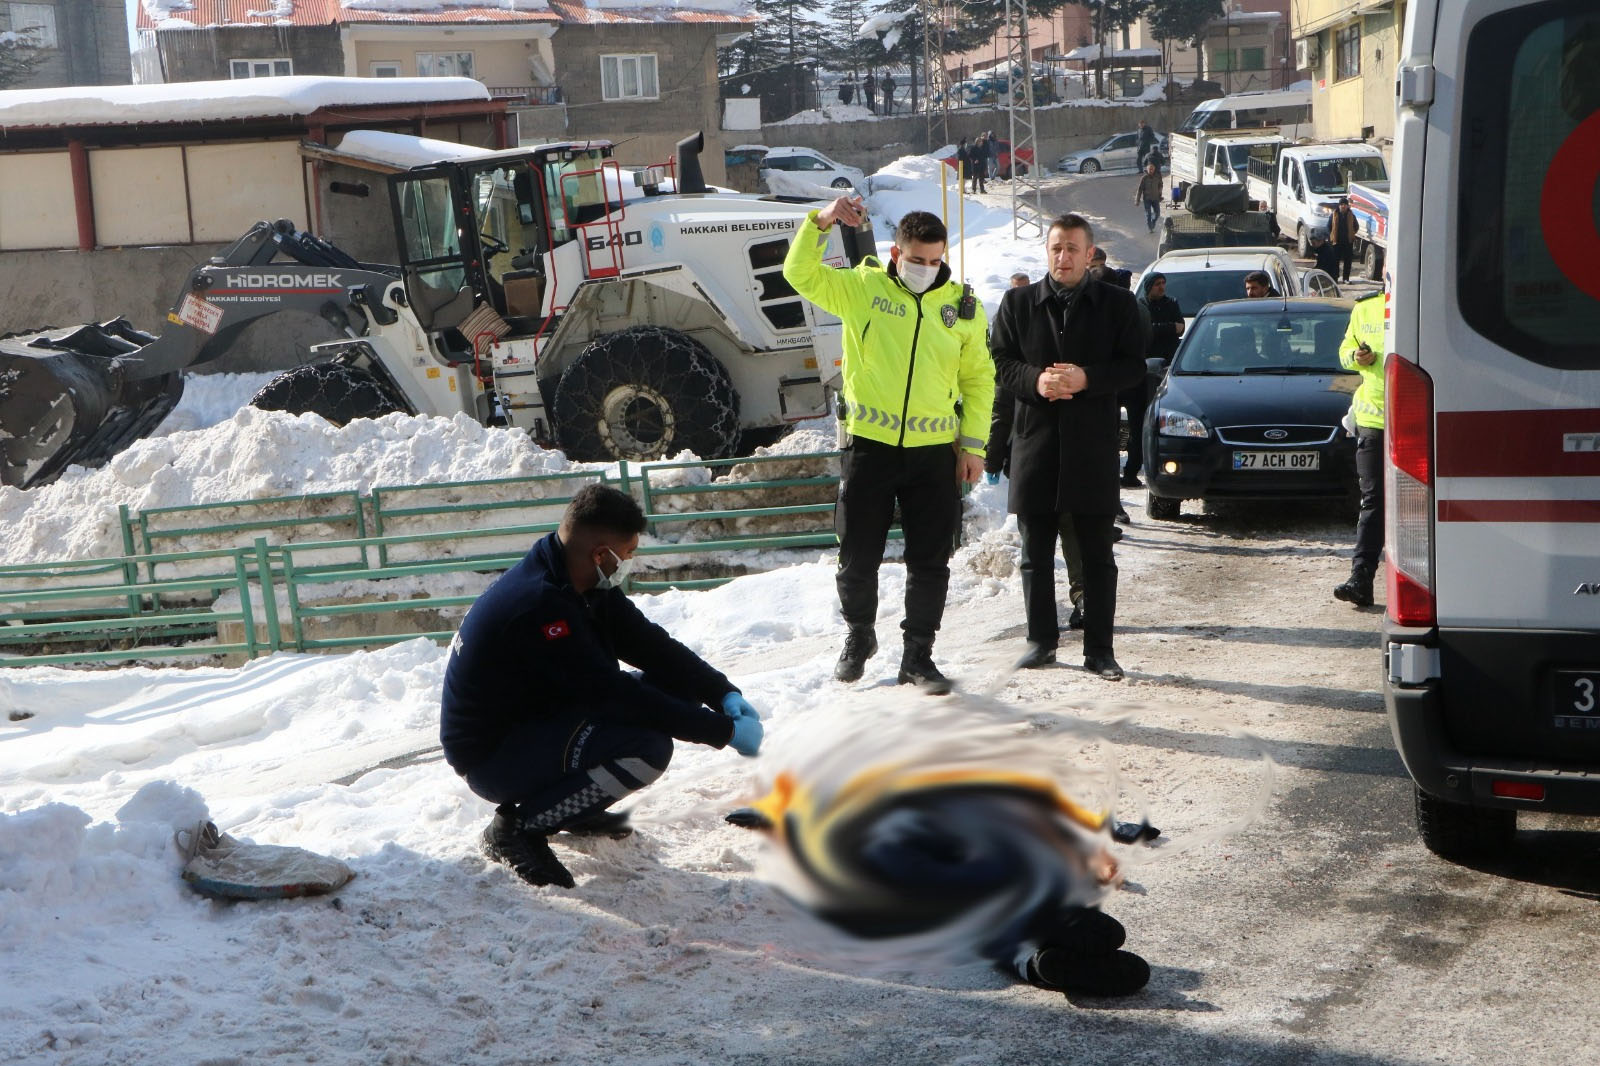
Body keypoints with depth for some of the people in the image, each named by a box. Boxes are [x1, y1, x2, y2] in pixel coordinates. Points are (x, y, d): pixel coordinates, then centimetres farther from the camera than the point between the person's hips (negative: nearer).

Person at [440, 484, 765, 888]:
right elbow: (612, 693, -30)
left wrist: (724, 693, -10)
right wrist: (724, 731, -26)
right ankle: (517, 828, -12)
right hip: (491, 757, -10)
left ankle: (576, 806, 12)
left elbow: (649, 644, 4)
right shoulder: (539, 606, -29)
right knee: (647, 747, -28)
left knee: (667, 687, 1)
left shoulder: (581, 585, 0)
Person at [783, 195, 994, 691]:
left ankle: (918, 656, 16)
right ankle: (859, 635, 32)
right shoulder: (861, 287, -2)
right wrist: (821, 223, -27)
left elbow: (978, 379, 10)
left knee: (930, 561, 4)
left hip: (934, 450, 1)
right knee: (858, 555, 7)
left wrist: (974, 445, 4)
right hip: (869, 445, -1)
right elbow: (800, 274, -12)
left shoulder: (963, 306, 4)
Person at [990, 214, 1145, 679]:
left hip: (1093, 444, -1)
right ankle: (1041, 641, 17)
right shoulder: (1018, 302, 9)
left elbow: (1134, 366, 0)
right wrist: (1035, 380, -13)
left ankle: (1099, 649, 6)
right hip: (1035, 438, 1)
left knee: (1097, 554, 1)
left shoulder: (1117, 304, 5)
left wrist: (1086, 378, -16)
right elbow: (1000, 362, 6)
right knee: (1036, 553, 6)